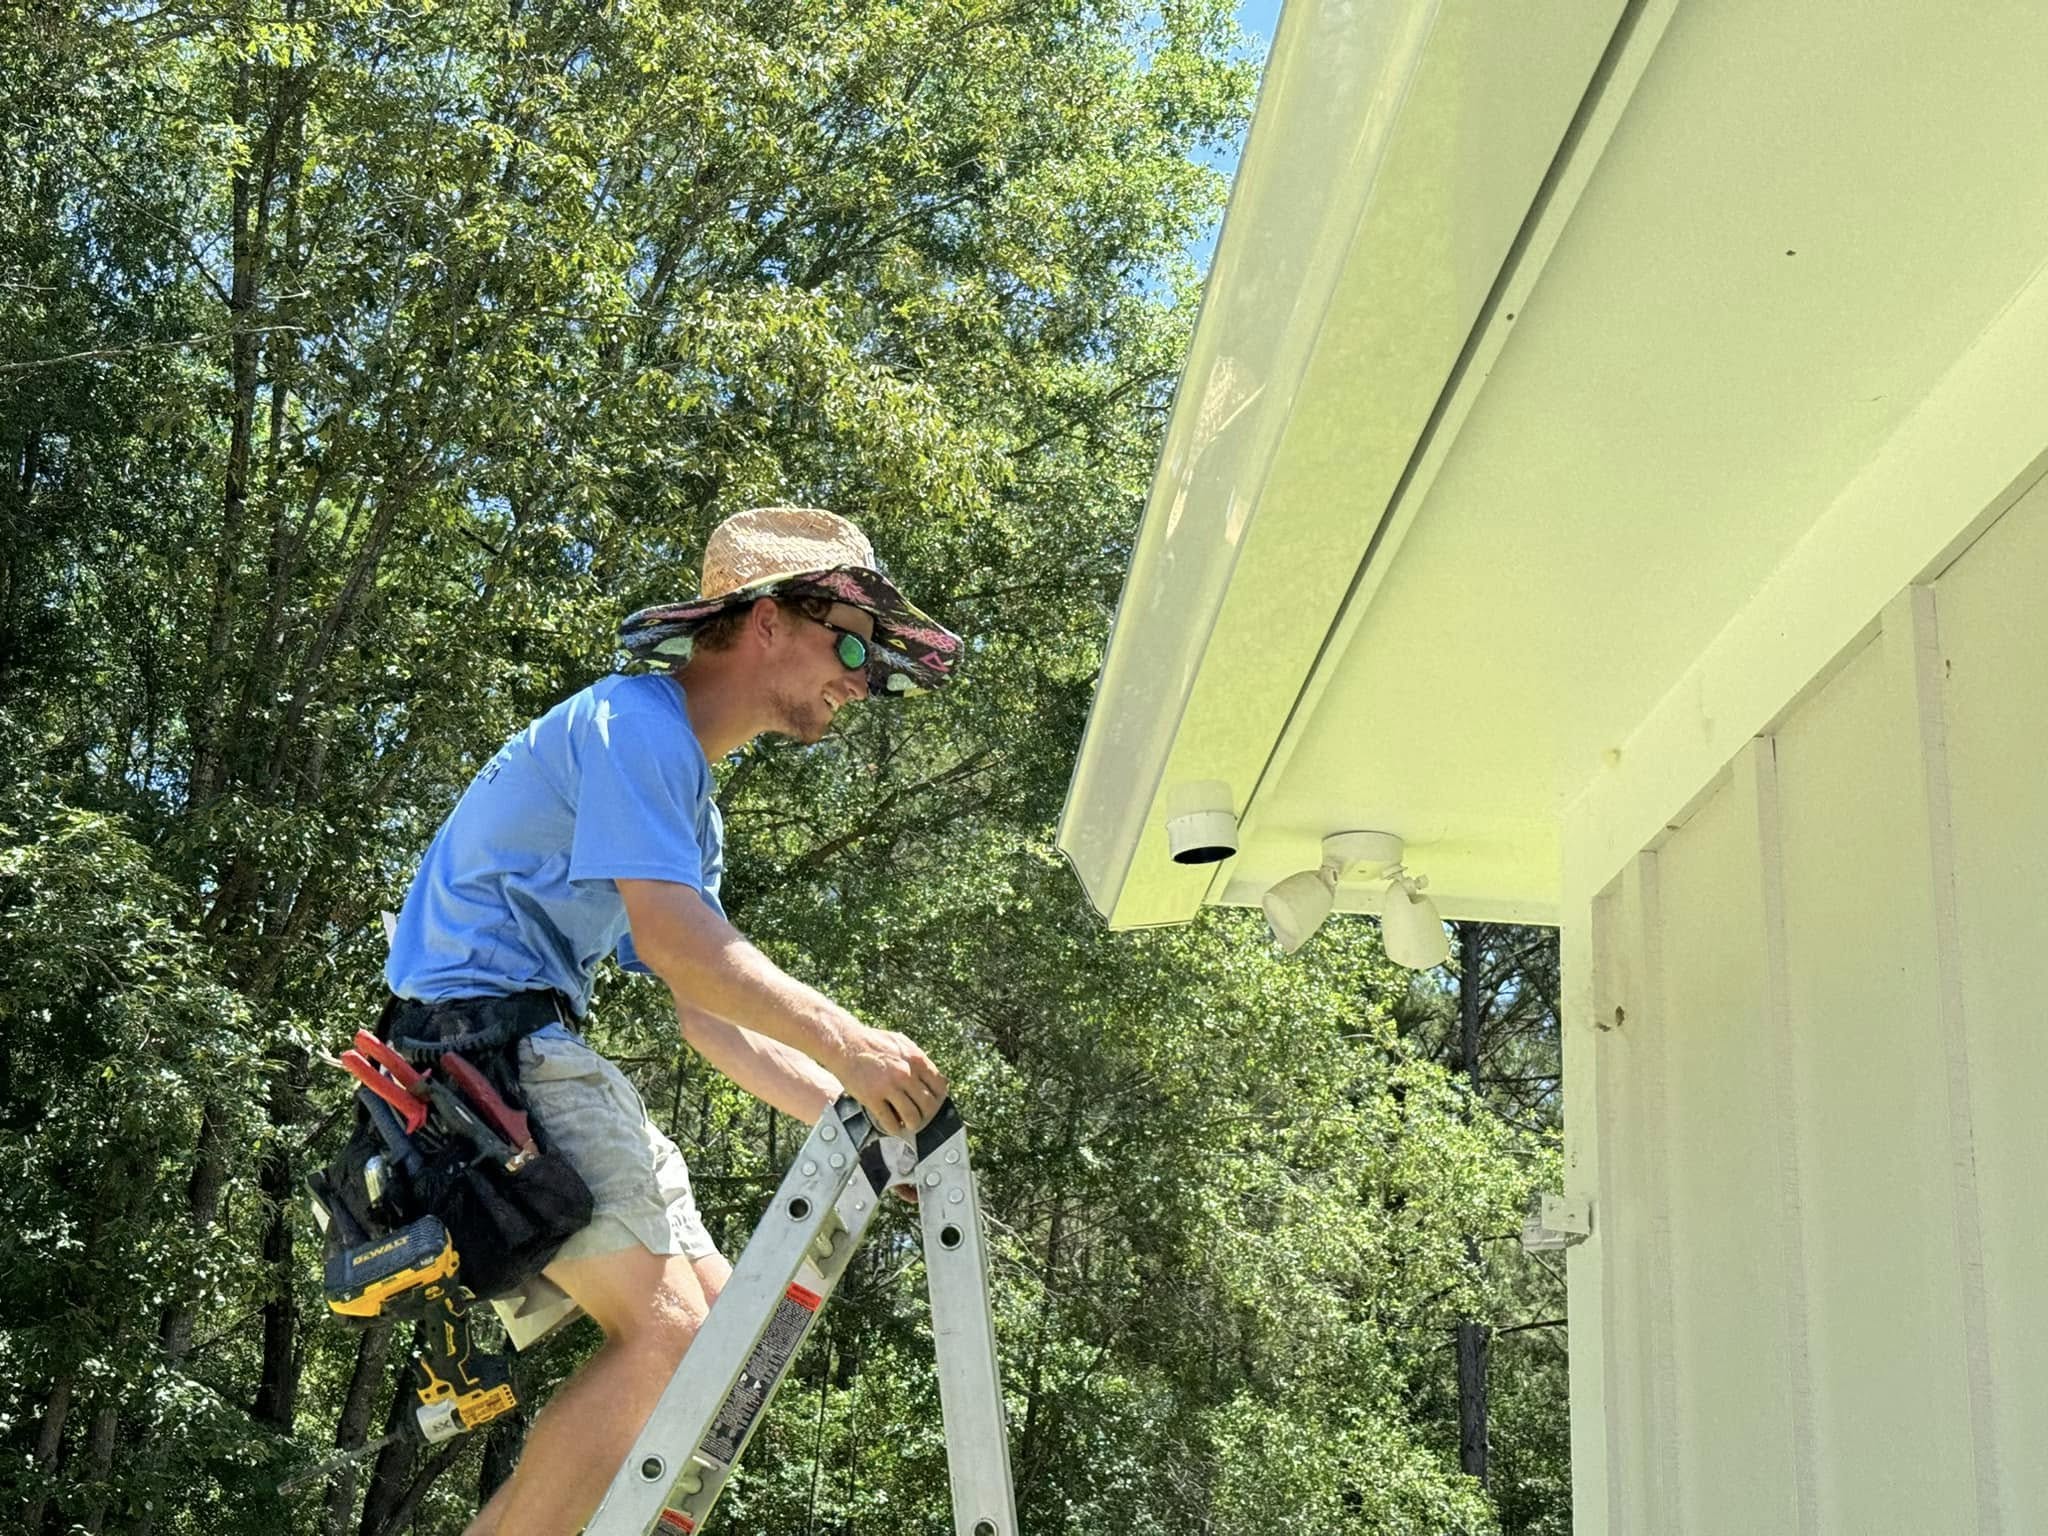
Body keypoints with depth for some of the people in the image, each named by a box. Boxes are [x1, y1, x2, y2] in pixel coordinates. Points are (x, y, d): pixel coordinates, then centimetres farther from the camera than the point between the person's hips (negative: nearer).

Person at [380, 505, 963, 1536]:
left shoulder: (695, 807, 20)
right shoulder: (634, 721, -10)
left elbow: (706, 1009, 16)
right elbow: (673, 940, -23)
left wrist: (853, 1117, 6)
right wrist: (846, 1042, -25)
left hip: (541, 1051, 10)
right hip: (481, 1035, -10)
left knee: (719, 1323, 5)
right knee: (668, 1330, -19)